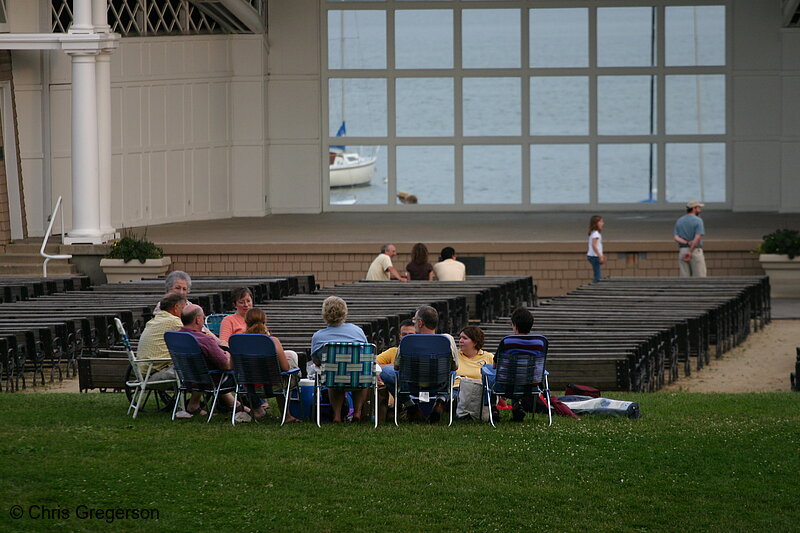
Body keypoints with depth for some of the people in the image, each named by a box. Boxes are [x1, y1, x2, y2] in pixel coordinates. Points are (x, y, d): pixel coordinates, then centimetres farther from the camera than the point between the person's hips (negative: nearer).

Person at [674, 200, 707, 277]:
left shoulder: (679, 221, 11)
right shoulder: (698, 220, -7)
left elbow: (675, 238, -2)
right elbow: (697, 237, -19)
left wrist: (687, 243, -13)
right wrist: (690, 252, -20)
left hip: (682, 251, 5)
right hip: (696, 251, -5)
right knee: (699, 279, -2)